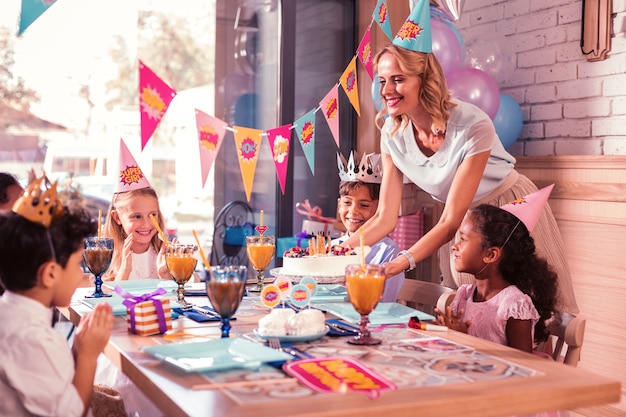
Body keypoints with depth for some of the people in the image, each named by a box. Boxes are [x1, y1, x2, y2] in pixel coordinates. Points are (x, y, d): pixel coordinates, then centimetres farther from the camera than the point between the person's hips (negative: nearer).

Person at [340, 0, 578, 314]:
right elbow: (385, 218, -13)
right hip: (461, 221, 5)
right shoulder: (393, 134, -15)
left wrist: (403, 262, -44)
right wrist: (340, 249, -29)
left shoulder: (472, 127, -31)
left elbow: (451, 221, -31)